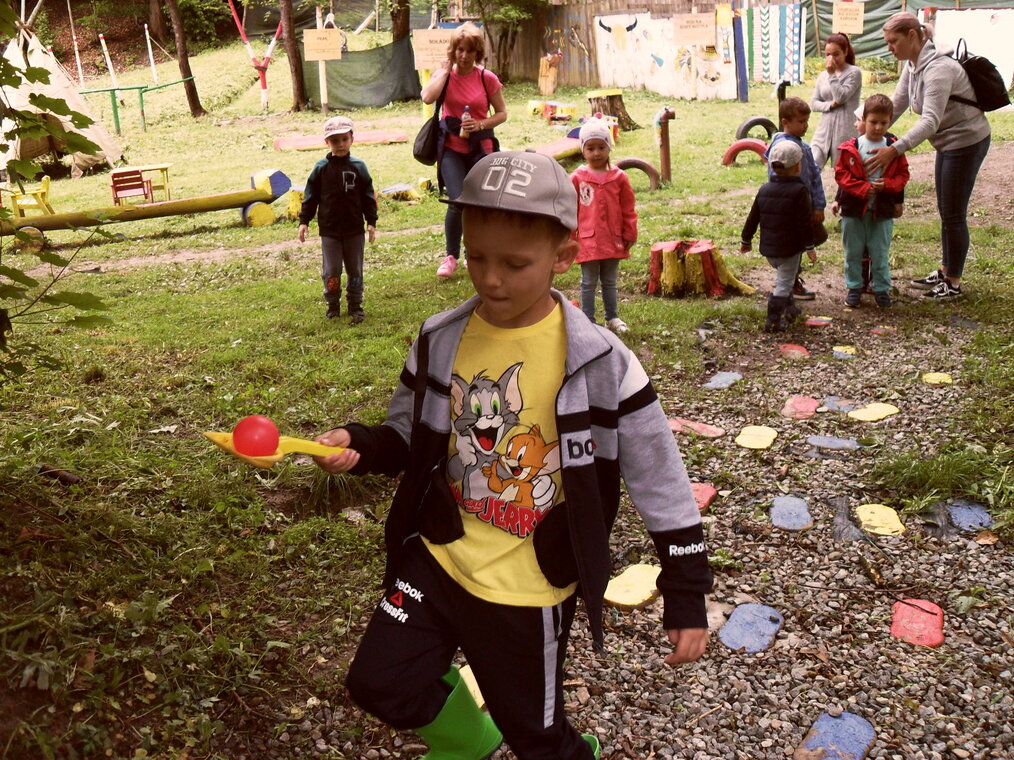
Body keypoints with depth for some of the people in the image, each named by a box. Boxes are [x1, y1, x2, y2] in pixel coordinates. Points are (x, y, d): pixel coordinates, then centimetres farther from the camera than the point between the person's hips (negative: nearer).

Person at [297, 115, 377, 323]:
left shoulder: (358, 167, 0)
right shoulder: (321, 168, -1)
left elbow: (368, 196, 3)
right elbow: (311, 197, 3)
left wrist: (371, 222, -2)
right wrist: (304, 221, -1)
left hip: (354, 230, 1)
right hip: (329, 230, 0)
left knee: (355, 269, 9)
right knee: (331, 271, 3)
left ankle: (355, 305, 20)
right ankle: (333, 304, 19)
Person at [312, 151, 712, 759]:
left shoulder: (601, 362, -18)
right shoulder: (441, 342, -7)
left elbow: (663, 485, -10)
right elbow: (406, 438, 7)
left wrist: (687, 599, -8)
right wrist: (360, 447, -15)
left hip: (531, 591, -3)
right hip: (440, 559, 4)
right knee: (379, 683, 3)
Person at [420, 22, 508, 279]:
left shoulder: (487, 78, -2)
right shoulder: (444, 73, -1)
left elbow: (502, 113, 4)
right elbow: (428, 97, -21)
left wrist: (480, 124, -13)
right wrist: (446, 68, -13)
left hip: (481, 148, 1)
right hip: (452, 147, -1)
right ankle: (451, 256, 4)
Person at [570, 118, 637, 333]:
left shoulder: (619, 178, -1)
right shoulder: (577, 178, -5)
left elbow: (628, 210, 4)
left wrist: (630, 235, 4)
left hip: (613, 241, 2)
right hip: (588, 241, -2)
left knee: (610, 282, 17)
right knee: (589, 283, 7)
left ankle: (612, 317, 30)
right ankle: (588, 321, 16)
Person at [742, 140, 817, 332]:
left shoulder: (764, 189, 4)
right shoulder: (799, 191, -13)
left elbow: (752, 219, 8)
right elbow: (804, 224, -15)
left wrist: (746, 240, 18)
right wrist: (809, 247, -8)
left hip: (768, 248, 7)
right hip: (789, 249, -6)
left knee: (783, 279, 26)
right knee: (784, 284, 0)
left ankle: (790, 308, 39)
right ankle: (773, 321, -2)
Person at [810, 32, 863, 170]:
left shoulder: (854, 72, -2)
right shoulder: (823, 75, 12)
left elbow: (841, 97, -13)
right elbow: (814, 103, 9)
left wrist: (832, 74, -9)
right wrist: (830, 105, -9)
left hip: (845, 130, -4)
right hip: (824, 128, 4)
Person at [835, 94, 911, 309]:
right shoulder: (850, 148, -6)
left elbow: (903, 175, 2)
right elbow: (841, 174, -7)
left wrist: (887, 184, -18)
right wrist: (863, 188, -17)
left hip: (882, 211, 0)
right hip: (853, 209, 0)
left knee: (880, 253, 8)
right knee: (853, 252, 10)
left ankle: (881, 288, 21)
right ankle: (854, 287, 23)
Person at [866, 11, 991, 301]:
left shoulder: (938, 68, -28)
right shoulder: (912, 65, 1)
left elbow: (930, 121, -37)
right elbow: (896, 103, 4)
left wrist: (894, 150, -46)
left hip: (966, 143, -9)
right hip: (948, 143, 10)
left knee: (954, 215, -1)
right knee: (945, 212, 18)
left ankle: (953, 284, 11)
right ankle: (945, 271, 32)